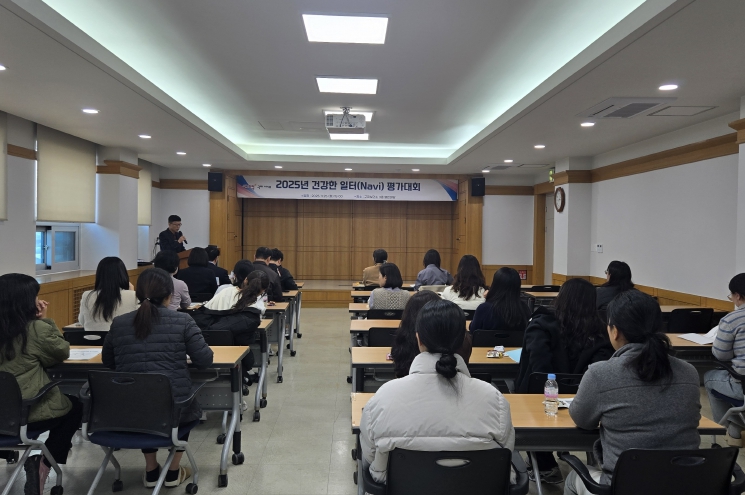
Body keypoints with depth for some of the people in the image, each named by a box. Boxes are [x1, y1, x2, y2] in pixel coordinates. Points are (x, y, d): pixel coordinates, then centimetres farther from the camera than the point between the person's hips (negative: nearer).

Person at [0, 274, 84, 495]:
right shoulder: (36, 329, -18)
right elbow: (62, 352, -2)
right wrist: (45, 320, -1)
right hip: (29, 412, -6)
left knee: (65, 400, 29)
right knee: (74, 406, 23)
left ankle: (39, 461, 23)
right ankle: (43, 466, 16)